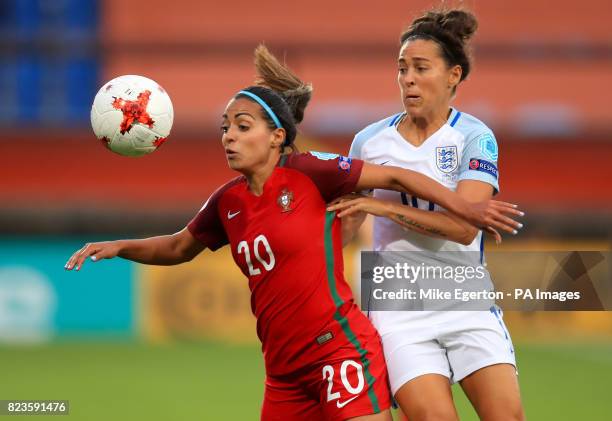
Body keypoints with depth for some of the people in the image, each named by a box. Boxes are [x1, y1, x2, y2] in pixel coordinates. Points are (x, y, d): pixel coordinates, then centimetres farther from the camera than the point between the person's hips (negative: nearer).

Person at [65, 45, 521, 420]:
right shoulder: (228, 202, 10)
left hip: (340, 350, -7)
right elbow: (180, 247, 28)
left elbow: (396, 176, -6)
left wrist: (467, 209, -12)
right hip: (284, 370, 7)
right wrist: (120, 247, 14)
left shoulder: (307, 172, -8)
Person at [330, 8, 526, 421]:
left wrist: (385, 206, -19)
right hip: (398, 306, 1)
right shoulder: (369, 141, 6)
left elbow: (464, 226, -17)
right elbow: (345, 225, 18)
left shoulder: (474, 137, -3)